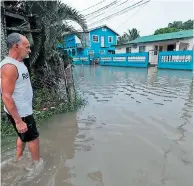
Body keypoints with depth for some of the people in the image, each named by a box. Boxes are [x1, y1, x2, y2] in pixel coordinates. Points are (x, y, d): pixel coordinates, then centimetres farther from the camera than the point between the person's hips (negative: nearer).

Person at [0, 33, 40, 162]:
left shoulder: (18, 63, 5)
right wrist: (18, 121, -25)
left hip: (24, 110, 9)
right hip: (19, 113, -9)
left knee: (23, 136, 24)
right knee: (34, 137, 9)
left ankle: (18, 159, 44)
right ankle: (37, 163, 31)